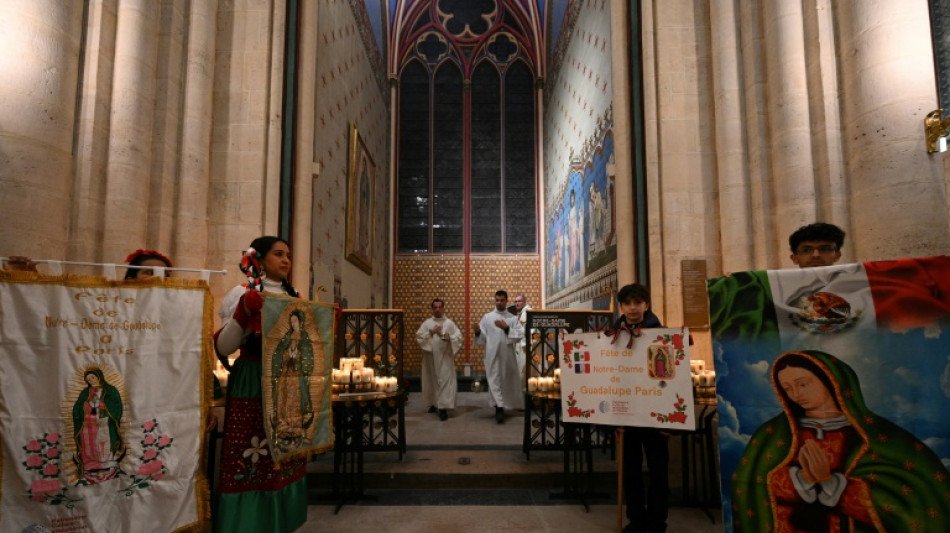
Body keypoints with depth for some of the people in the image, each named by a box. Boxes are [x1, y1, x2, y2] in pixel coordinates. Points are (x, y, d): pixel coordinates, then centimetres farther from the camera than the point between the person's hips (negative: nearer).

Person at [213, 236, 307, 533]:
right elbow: (223, 347, -10)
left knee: (285, 458, 11)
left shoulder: (294, 297, 11)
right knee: (250, 459, -5)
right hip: (252, 386, -5)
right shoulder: (242, 294, -4)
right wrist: (243, 312, -23)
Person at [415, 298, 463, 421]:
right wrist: (431, 332, -13)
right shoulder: (427, 322, 4)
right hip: (430, 357, 2)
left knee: (445, 381, -8)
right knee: (431, 380, 12)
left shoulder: (449, 323, 1)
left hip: (445, 358, -2)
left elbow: (459, 337, -3)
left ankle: (443, 407, -9)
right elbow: (418, 337, -3)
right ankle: (434, 403, 30)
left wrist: (447, 337, -18)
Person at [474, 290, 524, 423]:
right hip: (492, 355, -1)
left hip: (507, 355, 2)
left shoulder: (513, 318, 3)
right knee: (495, 381, -8)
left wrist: (506, 328, -17)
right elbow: (483, 338, 2)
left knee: (507, 381, 12)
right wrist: (478, 332, -18)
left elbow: (519, 336, -6)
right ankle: (499, 408, -9)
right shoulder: (487, 317, 3)